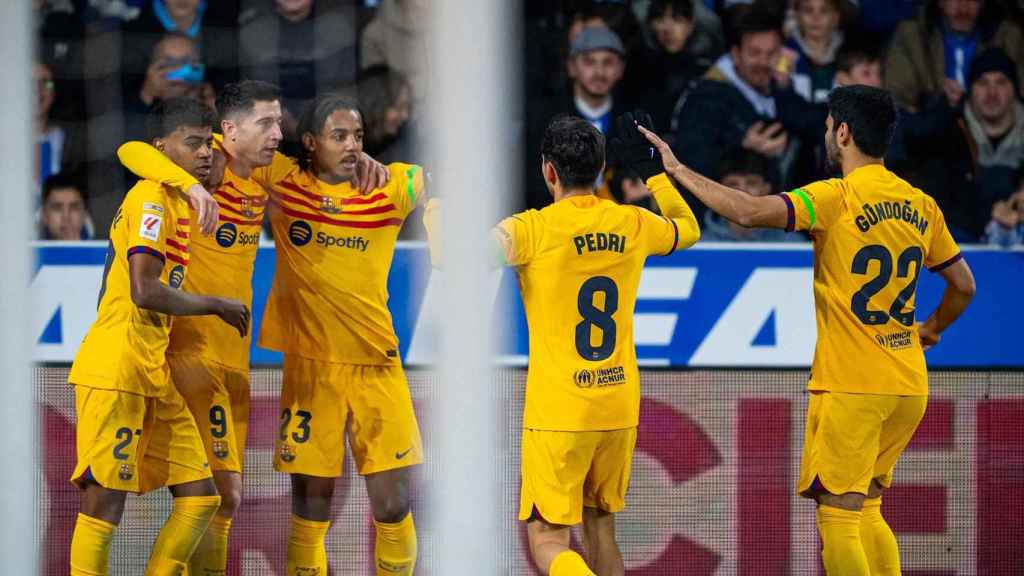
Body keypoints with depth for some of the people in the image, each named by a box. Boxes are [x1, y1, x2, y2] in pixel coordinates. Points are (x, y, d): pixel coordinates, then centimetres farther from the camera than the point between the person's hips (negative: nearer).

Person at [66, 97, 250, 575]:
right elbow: (145, 291, -21)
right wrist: (218, 306, -11)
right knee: (105, 501, -7)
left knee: (199, 498, 7)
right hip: (115, 372, -10)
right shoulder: (152, 199, -11)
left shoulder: (174, 201, 18)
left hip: (154, 375, 10)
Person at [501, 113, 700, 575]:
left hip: (557, 415, -5)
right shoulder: (632, 225, 5)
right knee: (600, 525, 19)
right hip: (620, 409, 5)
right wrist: (651, 169, 35)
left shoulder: (532, 229, -11)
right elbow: (688, 230, 26)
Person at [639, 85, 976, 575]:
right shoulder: (921, 205, 8)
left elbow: (750, 212, -25)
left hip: (851, 386, -7)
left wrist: (677, 170, -16)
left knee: (838, 515, -3)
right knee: (865, 509, 18)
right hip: (909, 386, 7)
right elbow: (963, 285, 15)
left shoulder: (837, 198, -13)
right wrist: (931, 329, 34)